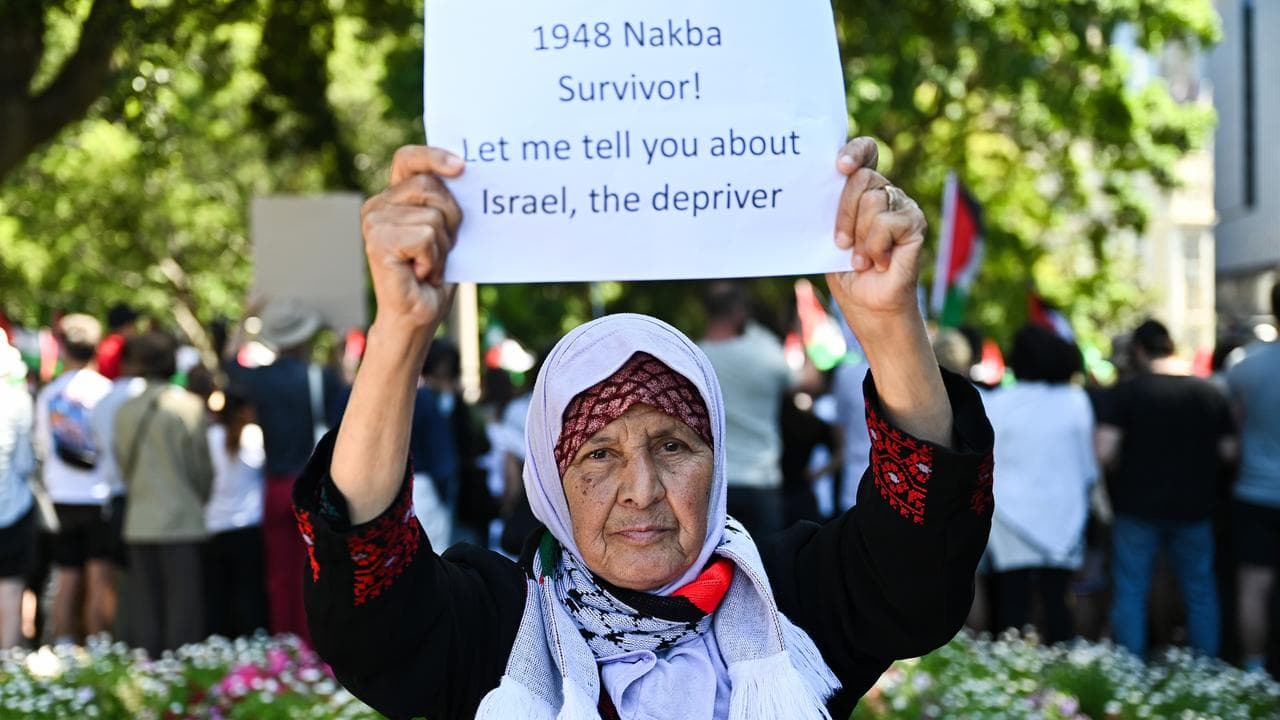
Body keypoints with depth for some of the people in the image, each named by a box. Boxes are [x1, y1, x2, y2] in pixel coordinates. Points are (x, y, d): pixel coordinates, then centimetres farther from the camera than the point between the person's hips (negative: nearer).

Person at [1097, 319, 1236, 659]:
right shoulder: (1209, 393, 1)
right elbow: (1228, 450, 2)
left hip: (1138, 506, -3)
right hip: (1193, 507, 3)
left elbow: (1104, 451, -17)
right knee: (1200, 592, 14)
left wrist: (1124, 470, 3)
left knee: (1130, 592, 6)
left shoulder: (1126, 392, -10)